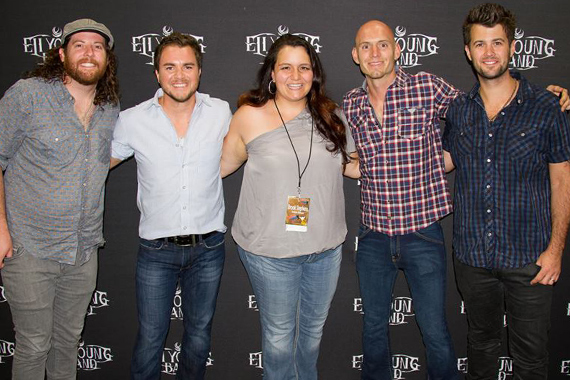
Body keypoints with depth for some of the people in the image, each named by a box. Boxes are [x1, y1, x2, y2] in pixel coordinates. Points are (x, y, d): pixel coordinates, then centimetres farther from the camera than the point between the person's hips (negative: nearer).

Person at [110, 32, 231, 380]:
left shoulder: (221, 113, -4)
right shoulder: (132, 120, -7)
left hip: (208, 247, 2)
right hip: (157, 249, -1)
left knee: (199, 335, 17)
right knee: (150, 337, 8)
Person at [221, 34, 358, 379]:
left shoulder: (330, 116, 2)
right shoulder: (250, 116, -8)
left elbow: (350, 163, 15)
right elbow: (225, 163, 4)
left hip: (326, 248, 4)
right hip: (270, 250, -3)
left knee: (314, 327, 23)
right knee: (279, 332, 12)